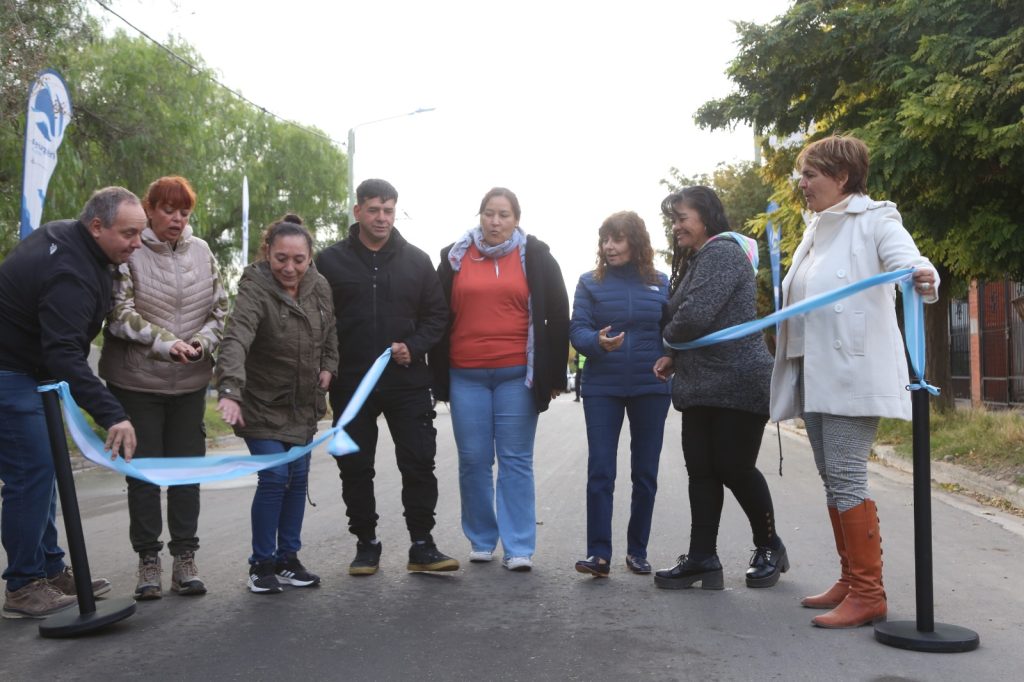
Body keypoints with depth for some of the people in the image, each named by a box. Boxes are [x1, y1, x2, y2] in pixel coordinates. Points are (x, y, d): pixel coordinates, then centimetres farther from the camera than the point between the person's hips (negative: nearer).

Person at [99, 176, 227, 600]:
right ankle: (148, 561, 18)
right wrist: (166, 343, -22)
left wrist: (201, 342, -11)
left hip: (190, 382, 4)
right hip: (137, 381, -3)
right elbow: (120, 314, -13)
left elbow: (220, 309, 6)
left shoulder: (201, 251, 4)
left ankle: (185, 559, 19)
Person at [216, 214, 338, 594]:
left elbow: (329, 332, 14)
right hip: (262, 405, -6)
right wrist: (229, 391, -54)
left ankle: (288, 559, 23)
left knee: (298, 478, 9)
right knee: (274, 477, -11)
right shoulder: (254, 291, -23)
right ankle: (261, 563, 7)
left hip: (303, 405, 6)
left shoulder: (319, 287, -4)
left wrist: (328, 367, 1)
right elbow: (236, 341, -40)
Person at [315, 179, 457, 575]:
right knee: (355, 468, 7)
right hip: (350, 385, 0)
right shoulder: (330, 261, 3)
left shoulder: (417, 261, 7)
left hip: (408, 382, 1)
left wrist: (414, 346, -8)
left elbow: (437, 315, 9)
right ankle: (366, 545, 21)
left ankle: (422, 546, 11)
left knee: (419, 464, 1)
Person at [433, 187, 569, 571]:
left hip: (517, 375, -2)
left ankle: (518, 548, 8)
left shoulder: (535, 256, 4)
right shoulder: (456, 257, 9)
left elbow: (557, 316, 4)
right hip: (466, 376, 2)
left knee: (516, 461, 2)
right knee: (473, 461, 7)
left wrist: (554, 375, 0)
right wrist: (439, 377, 7)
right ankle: (481, 541, 21)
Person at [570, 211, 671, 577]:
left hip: (650, 389, 1)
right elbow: (577, 330, -5)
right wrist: (598, 342, -26)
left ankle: (637, 551, 21)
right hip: (602, 388, -1)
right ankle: (598, 553, 1)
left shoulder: (660, 283, 6)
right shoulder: (590, 282, 2)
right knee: (600, 471, -4)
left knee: (645, 472, 9)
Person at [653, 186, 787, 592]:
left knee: (735, 469, -1)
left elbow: (695, 316, -23)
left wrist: (669, 339, -3)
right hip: (702, 387, 10)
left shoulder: (722, 251, -13)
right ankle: (703, 559, 9)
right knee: (701, 471, 6)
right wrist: (675, 357, 6)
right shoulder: (697, 259, 20)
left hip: (738, 385, -9)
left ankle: (769, 548, 20)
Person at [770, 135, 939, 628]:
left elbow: (906, 259, -24)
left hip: (853, 373, -9)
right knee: (832, 479, 12)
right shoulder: (818, 229, 19)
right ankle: (850, 580, 21)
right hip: (814, 373, 9)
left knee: (847, 480, -10)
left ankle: (868, 595, -3)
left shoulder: (874, 219, -5)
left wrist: (924, 279, -44)